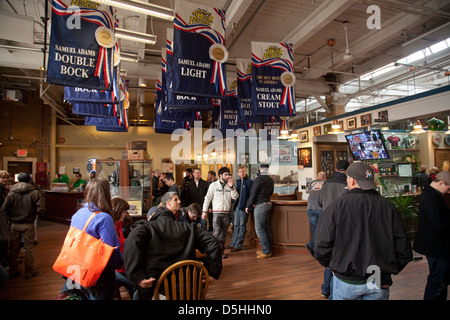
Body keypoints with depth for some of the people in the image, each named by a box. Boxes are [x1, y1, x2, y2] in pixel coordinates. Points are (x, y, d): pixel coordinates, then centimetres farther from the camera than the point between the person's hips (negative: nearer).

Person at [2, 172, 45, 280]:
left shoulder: (11, 193, -5)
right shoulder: (35, 193, -12)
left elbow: (4, 209, -7)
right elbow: (41, 210, -16)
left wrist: (11, 218, 11)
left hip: (14, 225, 2)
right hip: (28, 225, -2)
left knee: (13, 249, 15)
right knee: (28, 248, 9)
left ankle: (12, 272, 28)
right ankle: (30, 272, 19)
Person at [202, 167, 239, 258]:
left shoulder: (230, 185, 8)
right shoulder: (213, 185, 1)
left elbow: (235, 197, -3)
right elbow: (207, 198, 2)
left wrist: (231, 187, -14)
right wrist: (204, 211, -1)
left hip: (226, 213, 3)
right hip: (216, 212, -3)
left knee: (223, 233, 8)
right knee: (216, 232, -8)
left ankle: (221, 251, 18)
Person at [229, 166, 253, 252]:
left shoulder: (250, 182, -8)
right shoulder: (238, 181, 13)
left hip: (244, 207, -7)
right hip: (237, 206, 7)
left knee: (242, 226, 3)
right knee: (236, 225, 15)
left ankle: (238, 245, 10)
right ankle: (233, 243, 25)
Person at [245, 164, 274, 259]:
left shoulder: (258, 179, -13)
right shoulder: (271, 180, 9)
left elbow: (253, 193, -12)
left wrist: (248, 206, -4)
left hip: (260, 205, -8)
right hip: (268, 204, 8)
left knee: (260, 229, -3)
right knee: (267, 228, 13)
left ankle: (266, 252, 0)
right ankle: (268, 250, 20)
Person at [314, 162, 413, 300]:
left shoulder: (337, 205, -13)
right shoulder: (388, 207, -4)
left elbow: (321, 246, -13)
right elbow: (404, 250, -2)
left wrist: (333, 266, 5)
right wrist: (389, 269, 15)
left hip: (346, 281, -2)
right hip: (379, 284, 3)